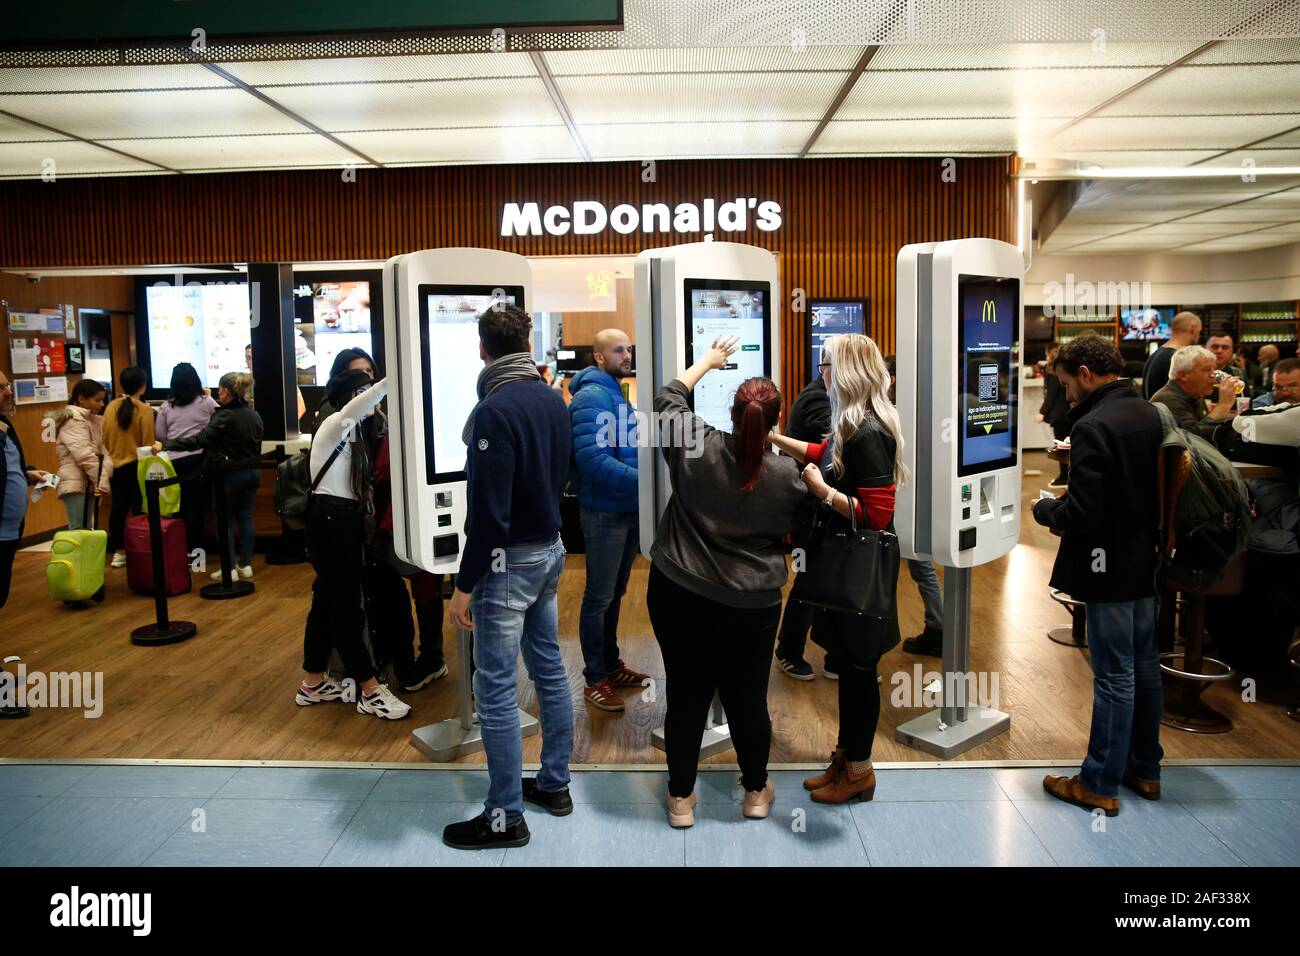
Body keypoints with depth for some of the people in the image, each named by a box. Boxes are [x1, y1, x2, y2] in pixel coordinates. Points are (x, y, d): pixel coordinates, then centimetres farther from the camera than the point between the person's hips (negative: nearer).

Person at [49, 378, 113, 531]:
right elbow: (84, 456, -21)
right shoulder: (73, 421, -11)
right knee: (78, 531, -12)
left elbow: (103, 453, 5)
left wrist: (102, 482, -9)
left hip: (89, 483, 9)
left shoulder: (93, 420, 15)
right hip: (76, 483, -9)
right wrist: (101, 481, -14)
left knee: (85, 529, 11)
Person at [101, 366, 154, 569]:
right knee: (138, 508, 1)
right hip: (136, 466, -5)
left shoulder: (111, 407, 1)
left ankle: (118, 552, 19)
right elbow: (148, 444, -11)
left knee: (118, 507, 12)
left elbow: (105, 439, 9)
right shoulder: (144, 410, -13)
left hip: (115, 466, 5)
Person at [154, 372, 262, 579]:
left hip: (229, 474, -6)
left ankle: (230, 568, 4)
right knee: (245, 517, 11)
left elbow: (199, 440, -24)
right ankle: (246, 564, 14)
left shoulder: (224, 416, -17)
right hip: (251, 472, 7)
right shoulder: (254, 415, 5)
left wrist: (165, 445, -24)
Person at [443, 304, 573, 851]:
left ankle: (506, 817, 9)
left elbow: (489, 511, -22)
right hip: (550, 549, 9)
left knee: (495, 690, 0)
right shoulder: (553, 400, 5)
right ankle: (555, 785, 29)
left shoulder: (496, 409, -20)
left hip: (508, 560, -9)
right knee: (549, 669, 16)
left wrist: (465, 585, -16)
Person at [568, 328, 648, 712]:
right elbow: (593, 460, -26)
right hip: (605, 512, -9)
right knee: (599, 598, 1)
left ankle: (610, 664, 31)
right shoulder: (592, 396, -16)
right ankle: (595, 680, 11)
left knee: (614, 594, 18)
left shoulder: (620, 394, 13)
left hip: (629, 510, 9)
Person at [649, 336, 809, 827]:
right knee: (747, 698, 15)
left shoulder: (694, 447, -9)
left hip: (679, 593, 1)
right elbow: (792, 532, 7)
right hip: (753, 603, 0)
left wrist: (708, 360, 22)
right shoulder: (789, 474, -9)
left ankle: (681, 797, 25)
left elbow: (668, 399, 10)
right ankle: (756, 791, 34)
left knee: (686, 696, 11)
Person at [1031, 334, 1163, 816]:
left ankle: (1100, 785, 12)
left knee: (1113, 676, 0)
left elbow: (1082, 513, -25)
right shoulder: (1150, 415, 5)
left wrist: (1046, 510, -4)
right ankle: (1144, 769, 31)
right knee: (1144, 667, 17)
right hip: (1145, 562, 9)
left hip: (1110, 568, -8)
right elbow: (1152, 487, 13)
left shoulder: (1094, 425, -22)